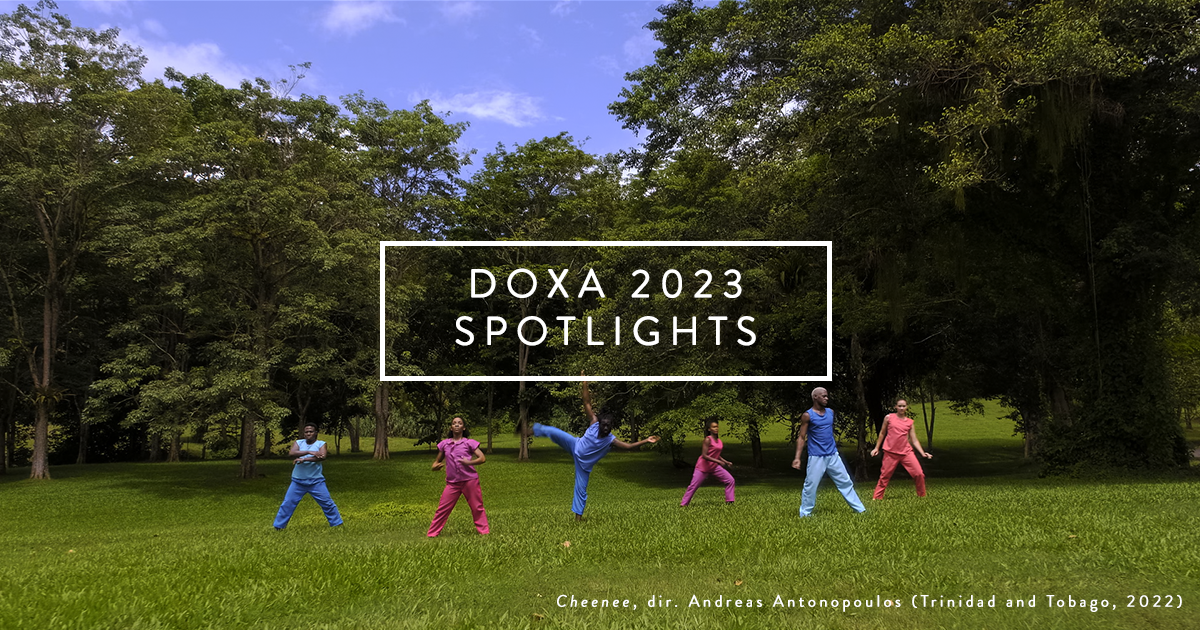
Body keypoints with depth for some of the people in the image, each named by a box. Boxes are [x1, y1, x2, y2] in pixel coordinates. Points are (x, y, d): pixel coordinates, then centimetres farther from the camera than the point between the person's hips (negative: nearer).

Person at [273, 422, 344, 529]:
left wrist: (304, 459, -28)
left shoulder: (321, 444, -1)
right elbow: (291, 453, -17)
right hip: (298, 481, 1)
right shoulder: (298, 443, 4)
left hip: (316, 481, -1)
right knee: (287, 504, 3)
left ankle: (337, 524, 13)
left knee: (328, 503, 1)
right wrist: (309, 452, -27)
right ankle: (278, 527, 16)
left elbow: (322, 457, -20)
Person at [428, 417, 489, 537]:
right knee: (442, 508, 1)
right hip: (452, 483, 2)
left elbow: (482, 458, -2)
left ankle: (484, 531, 14)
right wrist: (435, 466, -2)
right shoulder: (444, 444, 11)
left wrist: (469, 462, -17)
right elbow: (437, 460, 21)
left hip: (470, 480, -2)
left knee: (477, 507, 3)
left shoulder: (469, 442, 2)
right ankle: (432, 534, 9)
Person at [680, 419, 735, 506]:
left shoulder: (719, 441, 6)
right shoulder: (708, 439, -17)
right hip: (703, 467, -7)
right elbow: (704, 455, -22)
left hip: (714, 467, 7)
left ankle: (729, 501, 5)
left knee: (730, 480, 0)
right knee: (693, 486, -2)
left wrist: (726, 462, 6)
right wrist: (718, 461, -25)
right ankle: (683, 503, 12)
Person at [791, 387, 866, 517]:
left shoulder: (831, 412, 8)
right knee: (810, 486, -2)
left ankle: (860, 509, 20)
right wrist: (797, 458, -16)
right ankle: (805, 514, 12)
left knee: (845, 482, 11)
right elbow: (802, 438, -9)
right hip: (816, 457, -5)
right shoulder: (807, 416, -9)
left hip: (833, 455, 5)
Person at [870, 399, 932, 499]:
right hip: (890, 452, -1)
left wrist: (923, 453, -3)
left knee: (919, 474, -5)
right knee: (884, 476, 2)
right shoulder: (889, 418, 3)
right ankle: (877, 498, 14)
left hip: (906, 452, 2)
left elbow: (914, 440, 8)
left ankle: (922, 495, 15)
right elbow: (882, 433, 12)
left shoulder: (910, 422, 7)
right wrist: (876, 448, 12)